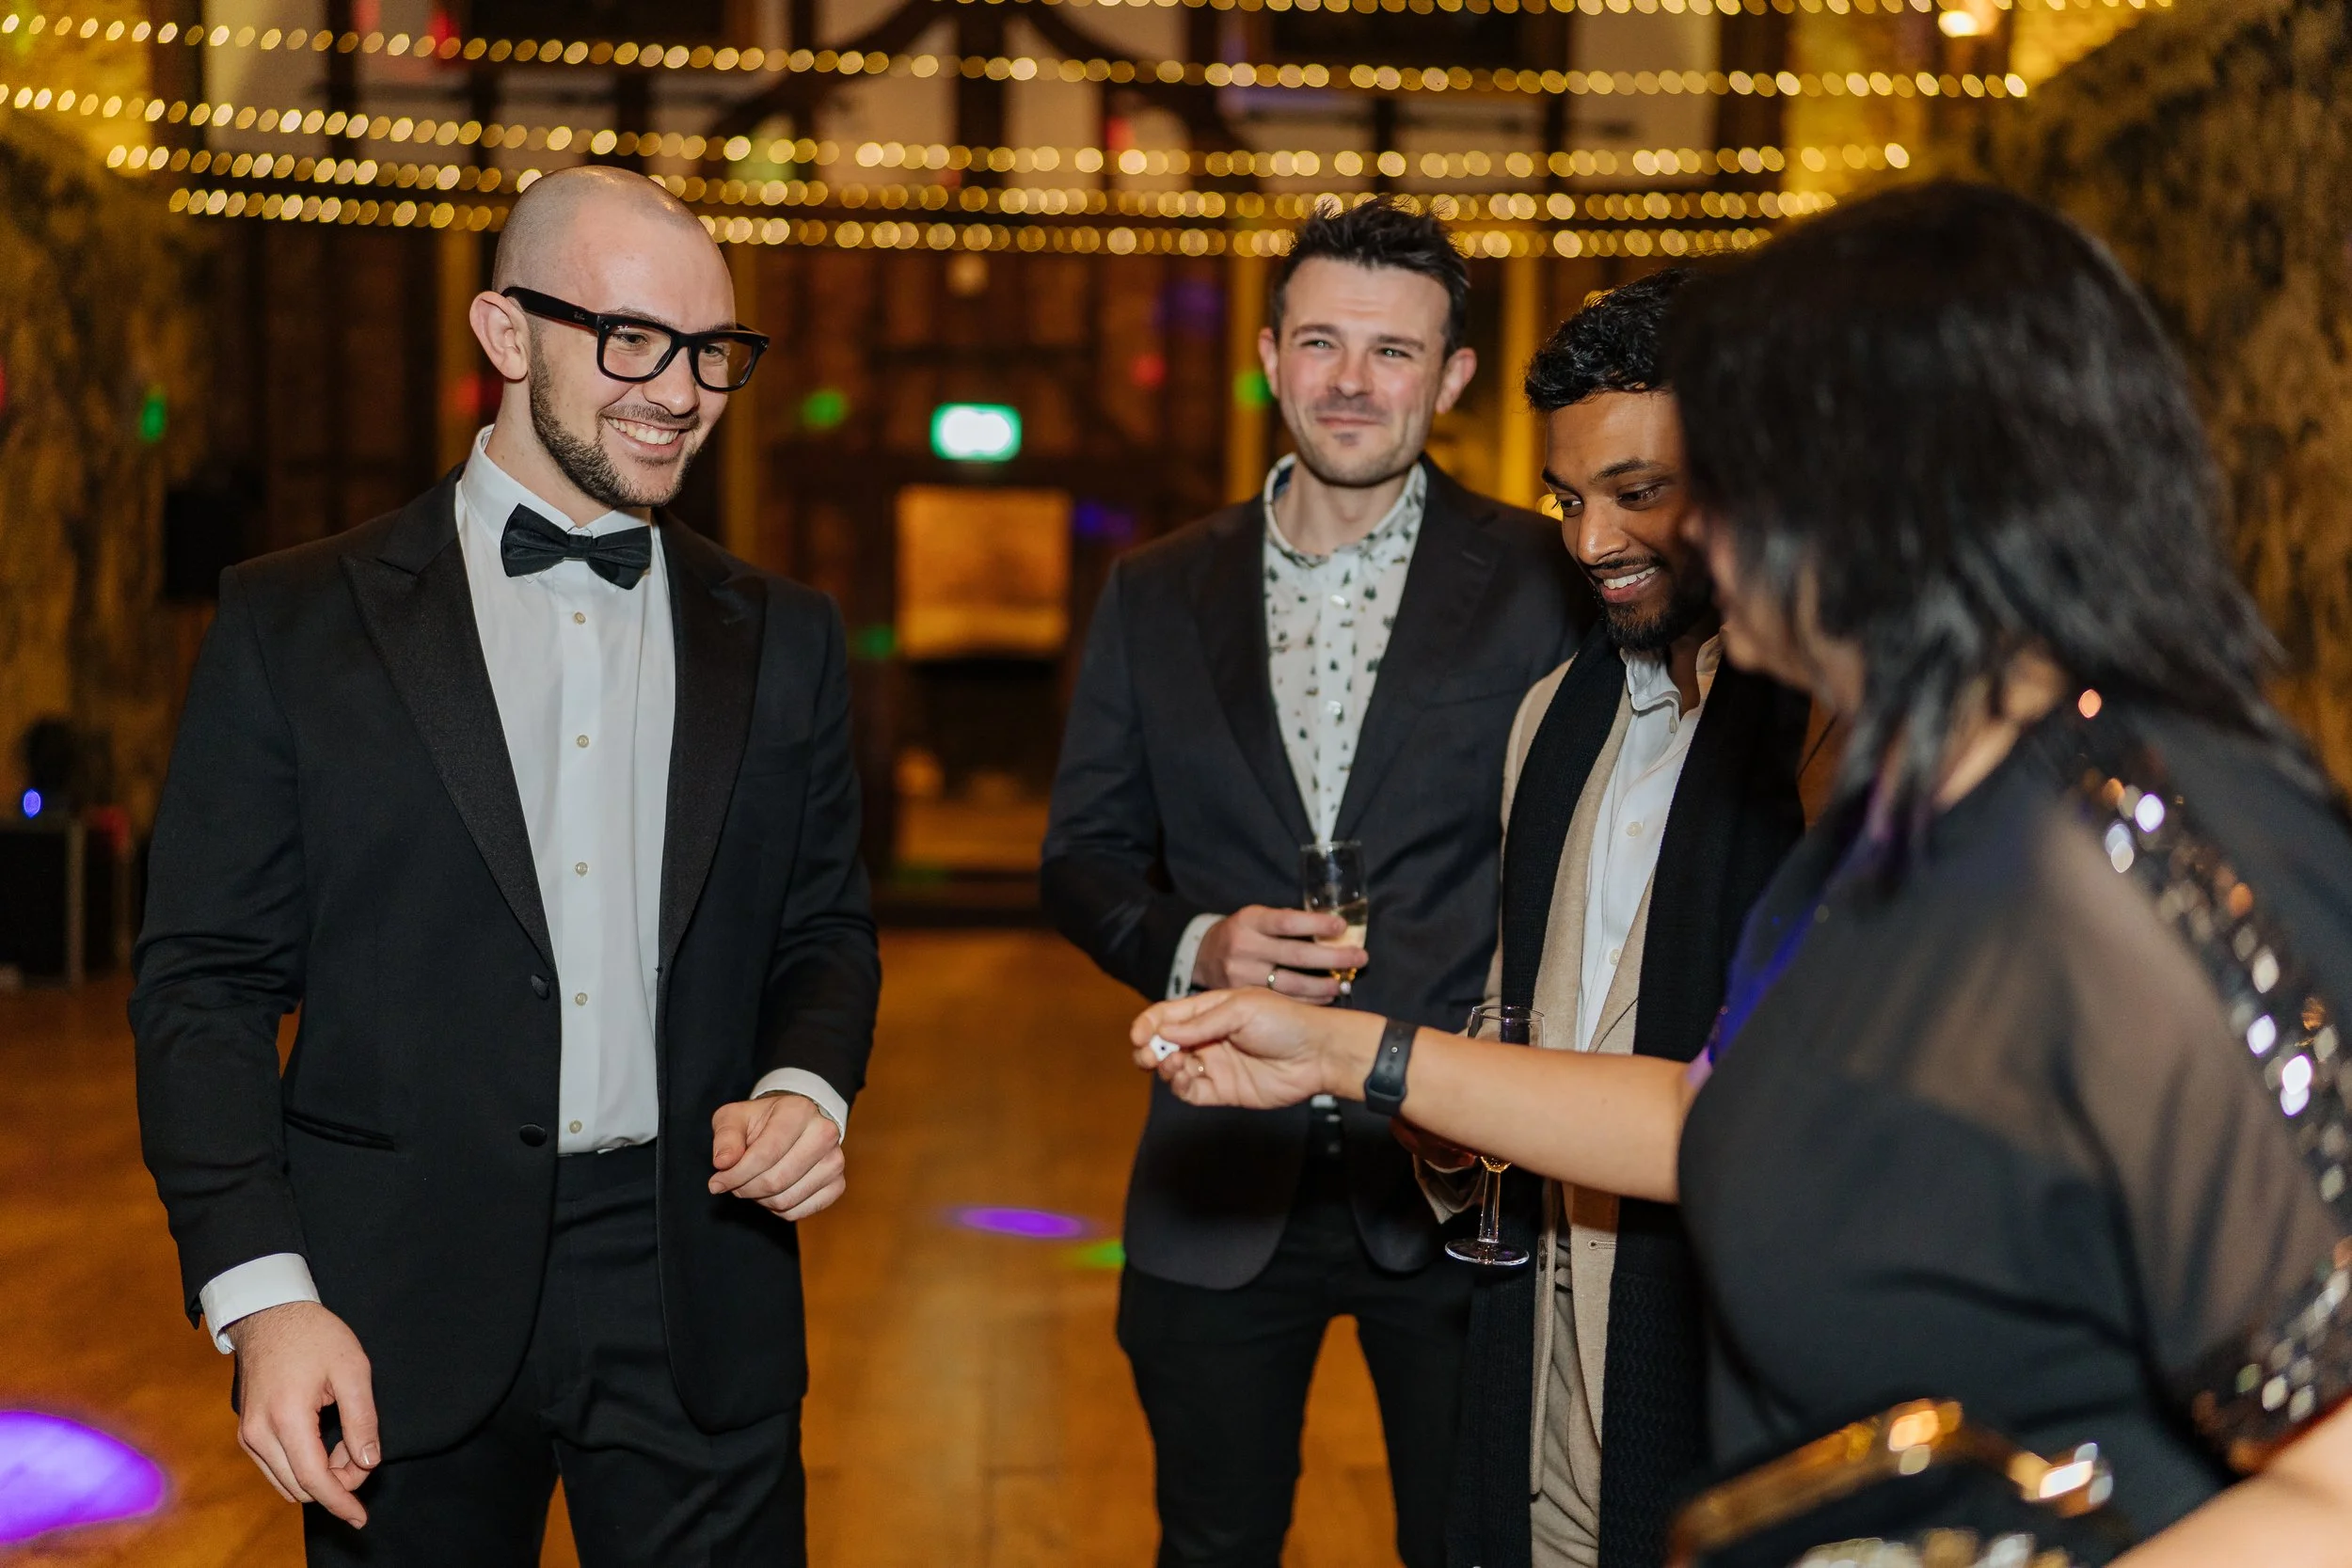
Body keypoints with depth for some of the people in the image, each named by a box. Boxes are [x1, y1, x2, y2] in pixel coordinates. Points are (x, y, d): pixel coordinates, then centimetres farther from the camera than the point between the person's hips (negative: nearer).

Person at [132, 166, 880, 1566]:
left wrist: (809, 1084, -7)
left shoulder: (781, 637, 9)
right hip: (408, 1308, -2)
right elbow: (206, 979, -2)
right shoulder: (294, 624, 0)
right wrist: (262, 1291, -11)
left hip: (700, 1305, 2)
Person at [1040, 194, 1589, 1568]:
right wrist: (1194, 948, -11)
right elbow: (1083, 858, 9)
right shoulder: (1158, 595, 6)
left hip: (1462, 1171, -2)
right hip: (1221, 1190, 2)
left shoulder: (1542, 583, -3)